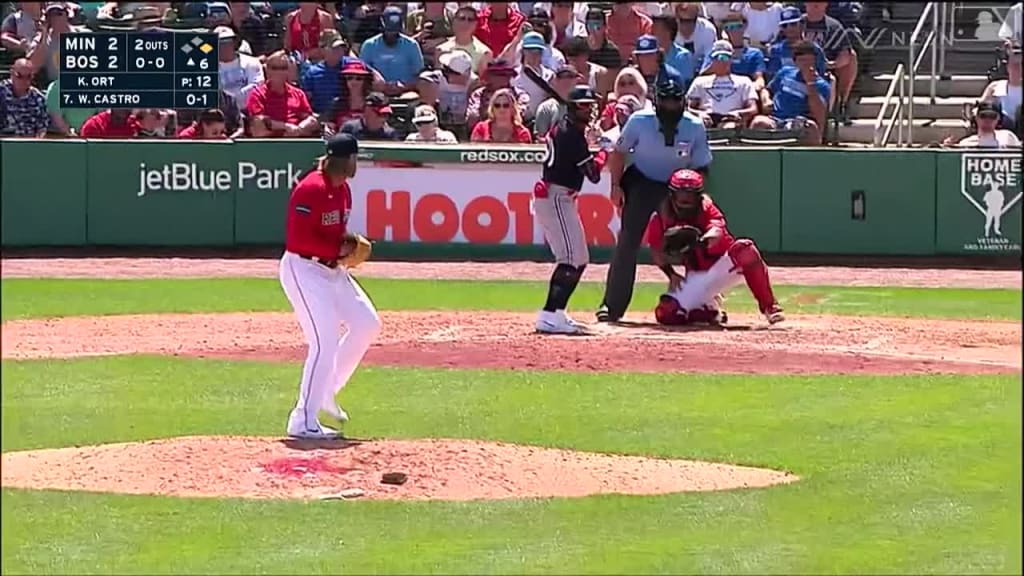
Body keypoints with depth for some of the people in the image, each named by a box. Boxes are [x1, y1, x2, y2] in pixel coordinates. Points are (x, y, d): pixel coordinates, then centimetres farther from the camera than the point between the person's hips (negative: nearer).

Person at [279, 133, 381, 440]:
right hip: (303, 269, -10)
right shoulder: (311, 189, -20)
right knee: (326, 342, -15)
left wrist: (350, 243, -1)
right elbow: (297, 239, -24)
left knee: (367, 324, 11)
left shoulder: (343, 189, 9)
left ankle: (326, 391, 22)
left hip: (334, 270, 10)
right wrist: (340, 250, -20)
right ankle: (303, 422, -9)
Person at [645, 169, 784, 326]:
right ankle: (710, 311, 11)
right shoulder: (661, 217, -7)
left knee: (745, 250, -37)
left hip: (724, 264, -2)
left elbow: (717, 229, -34)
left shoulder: (706, 208, -12)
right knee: (667, 314, -22)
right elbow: (656, 253, 4)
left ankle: (769, 307, -25)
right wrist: (670, 273, -13)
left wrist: (703, 240, -57)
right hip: (697, 276, 2)